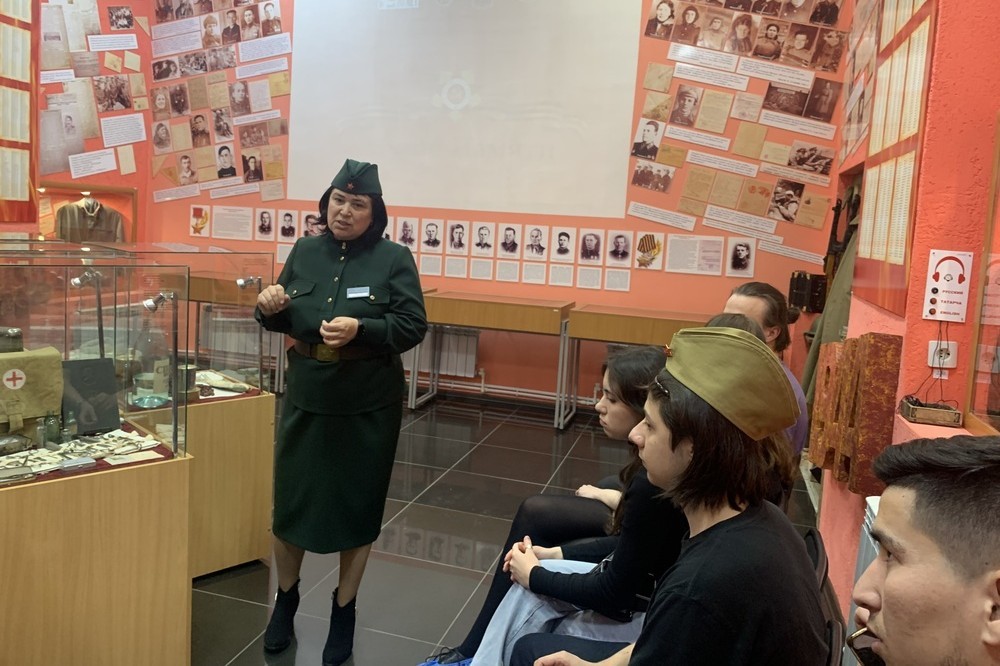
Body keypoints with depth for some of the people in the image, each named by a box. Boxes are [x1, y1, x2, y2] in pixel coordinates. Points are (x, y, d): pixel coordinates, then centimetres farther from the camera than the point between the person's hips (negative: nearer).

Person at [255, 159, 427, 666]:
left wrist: (361, 329, -27)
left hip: (368, 406, -3)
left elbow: (414, 325, -12)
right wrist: (268, 308, -12)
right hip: (305, 399, 3)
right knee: (290, 498, 12)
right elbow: (285, 322, 11)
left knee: (356, 505, 10)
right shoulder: (305, 252, 4)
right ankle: (285, 599, 39)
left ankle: (343, 611, 32)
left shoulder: (394, 259, -7)